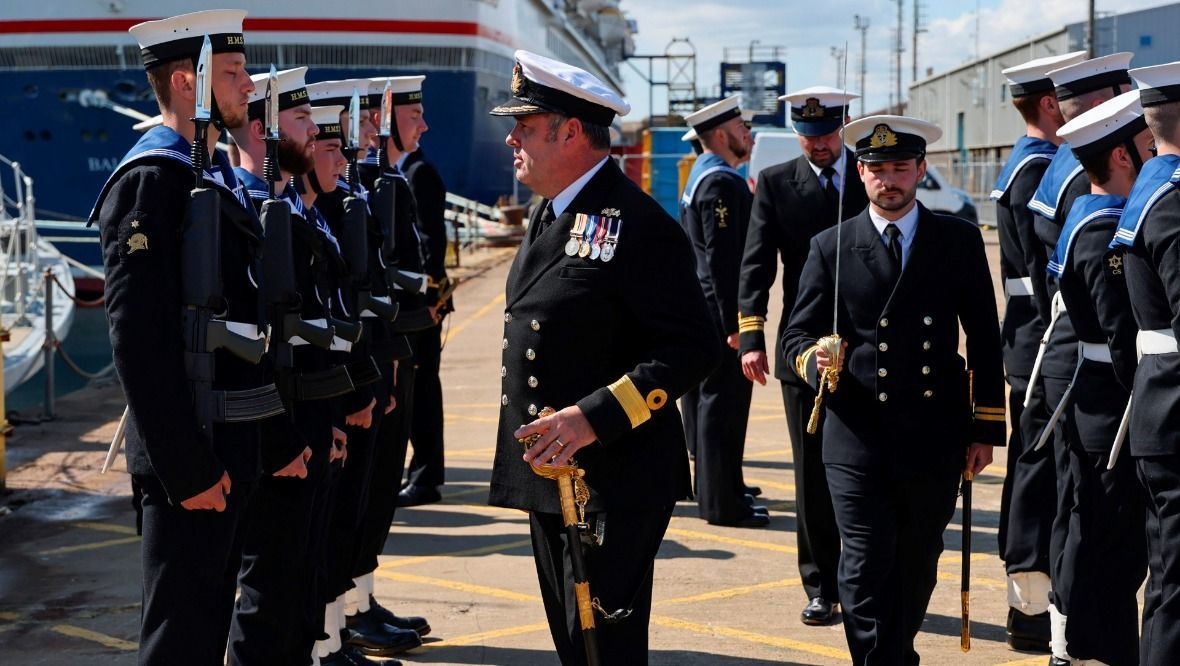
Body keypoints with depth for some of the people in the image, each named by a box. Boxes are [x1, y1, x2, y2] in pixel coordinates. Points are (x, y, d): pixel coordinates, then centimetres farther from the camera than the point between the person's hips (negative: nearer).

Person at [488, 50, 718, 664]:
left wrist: (595, 417, -27)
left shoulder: (638, 225, -16)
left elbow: (693, 348, -21)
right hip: (549, 475, 9)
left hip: (616, 484, -9)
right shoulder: (549, 216, 13)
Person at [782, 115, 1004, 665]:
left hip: (935, 437, 2)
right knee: (866, 572, -6)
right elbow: (797, 335, 4)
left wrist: (987, 429, 3)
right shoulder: (830, 248, 2)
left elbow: (984, 340, 6)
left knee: (918, 568, 13)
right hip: (858, 440, -1)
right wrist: (813, 360, -20)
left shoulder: (960, 241, 4)